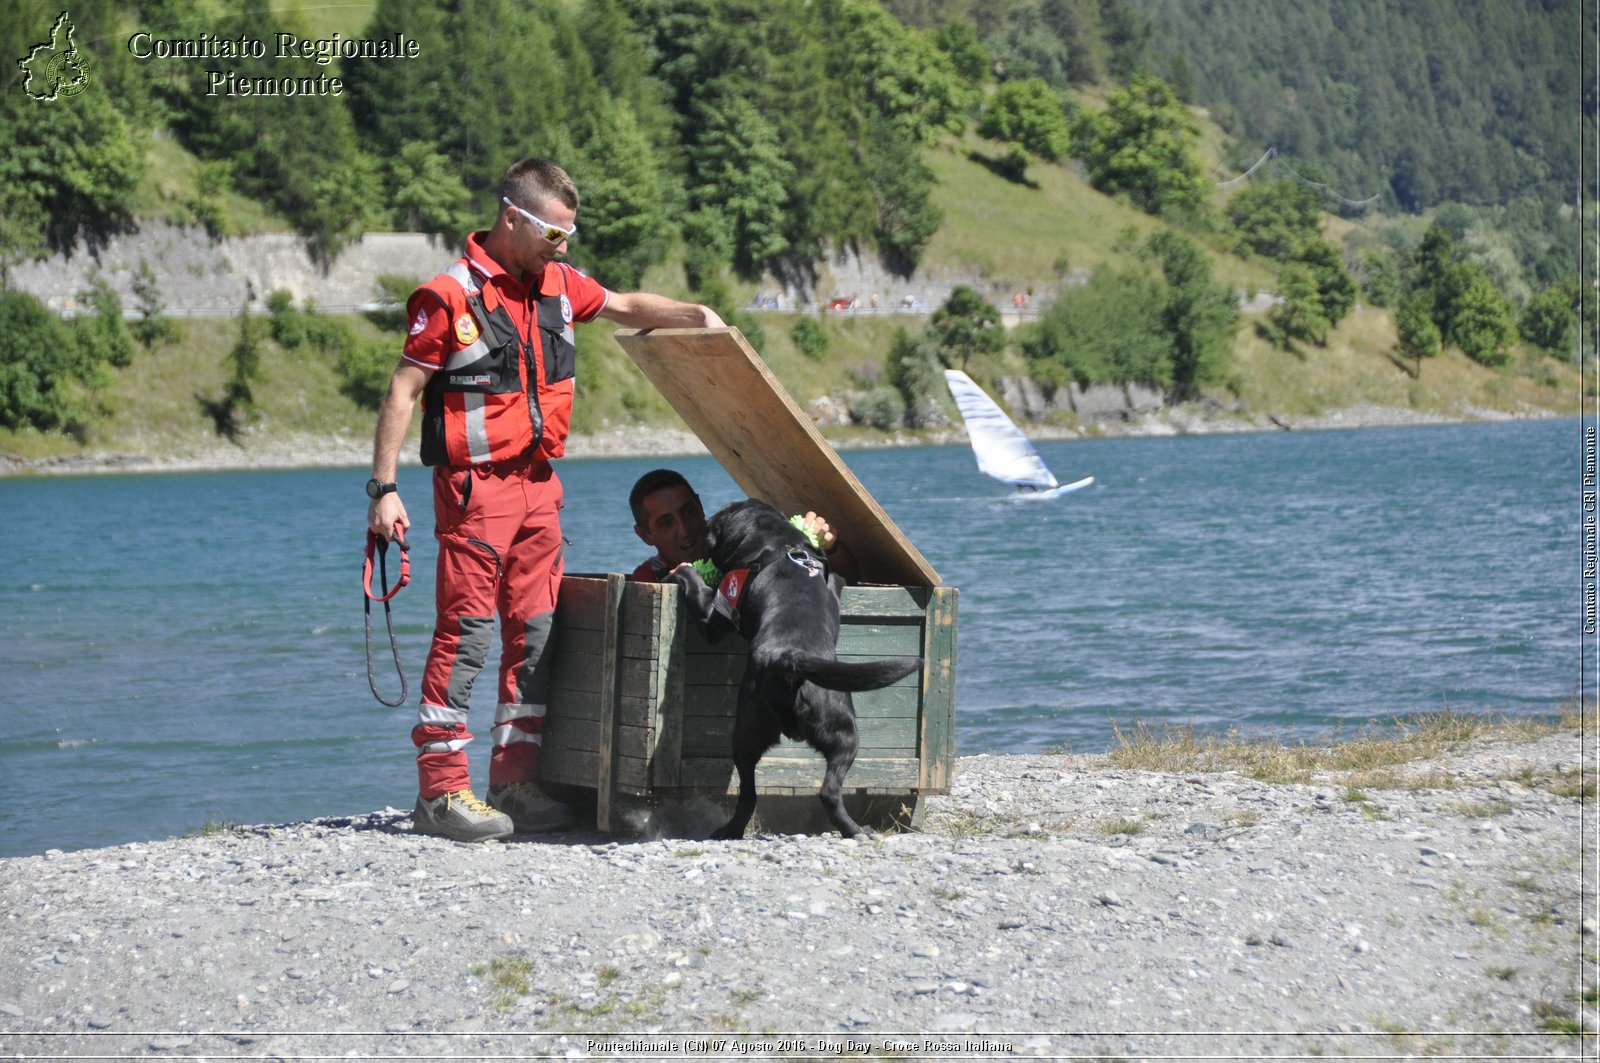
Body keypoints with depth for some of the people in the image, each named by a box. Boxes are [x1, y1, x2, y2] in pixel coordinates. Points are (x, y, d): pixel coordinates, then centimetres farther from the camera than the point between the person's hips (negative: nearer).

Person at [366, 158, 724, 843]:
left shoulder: (557, 284, 10)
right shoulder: (451, 294, -12)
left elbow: (624, 307, 27)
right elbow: (403, 392, -11)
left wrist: (696, 316, 10)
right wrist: (383, 488, -14)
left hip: (538, 482, 8)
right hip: (476, 485, -8)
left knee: (535, 632, 8)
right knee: (467, 632, -8)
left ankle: (515, 780, 15)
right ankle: (440, 788, -4)